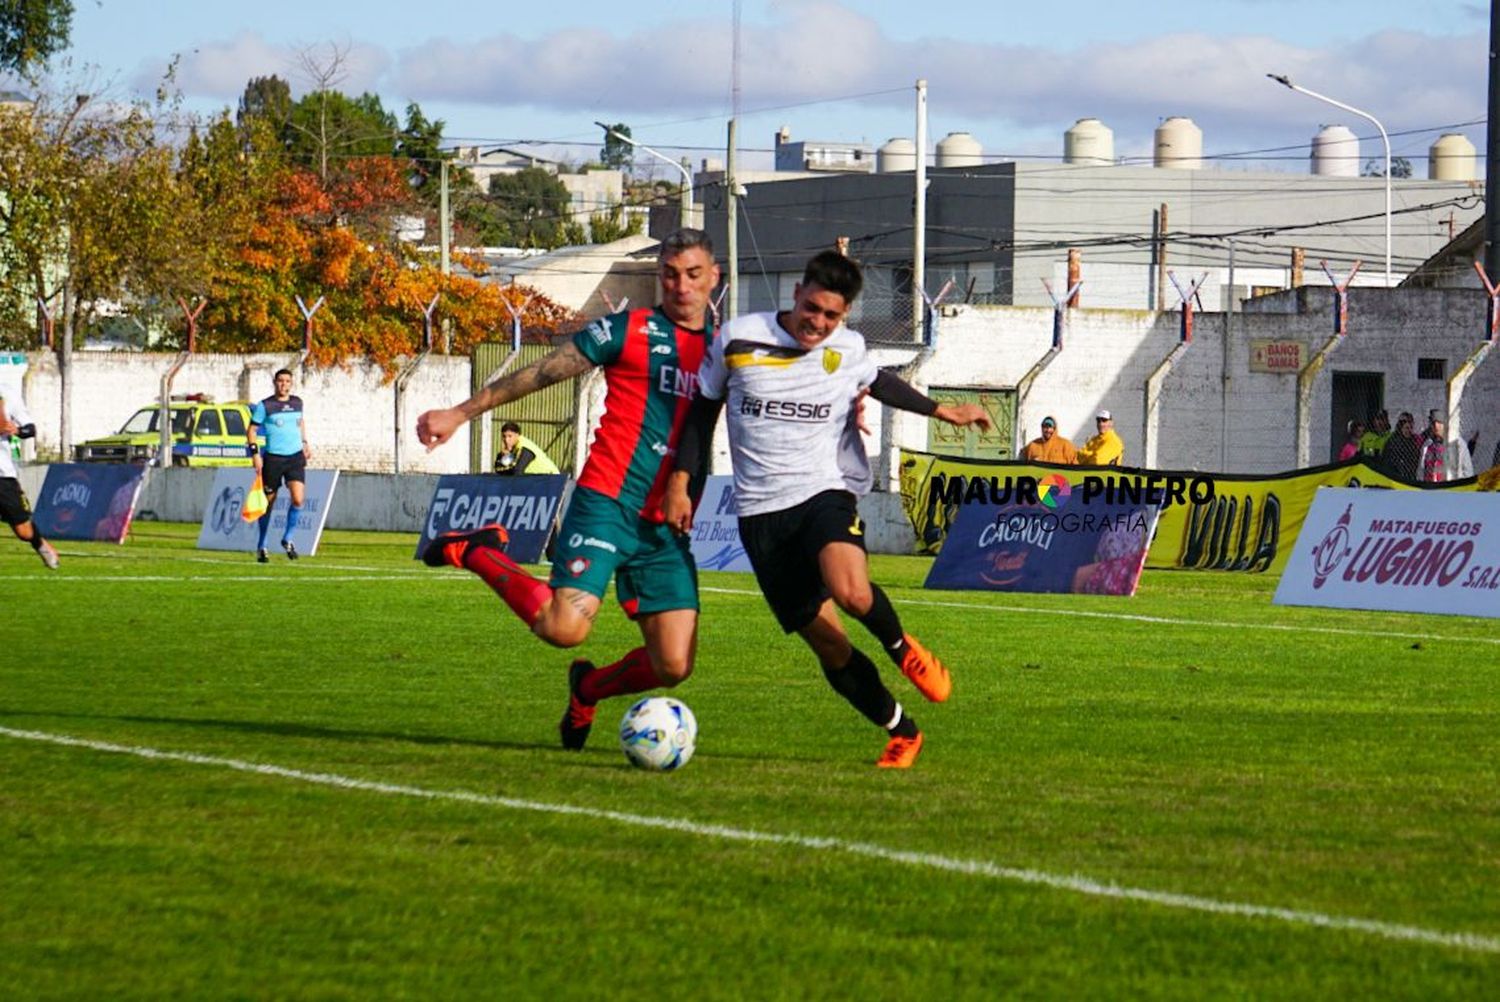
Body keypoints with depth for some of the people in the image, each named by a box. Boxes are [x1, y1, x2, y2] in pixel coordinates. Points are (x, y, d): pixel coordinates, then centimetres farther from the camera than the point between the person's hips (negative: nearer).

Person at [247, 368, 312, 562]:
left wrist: (305, 442, 23)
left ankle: (287, 539, 5)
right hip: (273, 458, -3)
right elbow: (251, 430, -1)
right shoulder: (264, 406, -5)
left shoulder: (297, 402, 9)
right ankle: (261, 545, 20)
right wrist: (255, 453, -10)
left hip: (295, 457, 3)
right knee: (268, 502, 4)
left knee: (298, 499, -14)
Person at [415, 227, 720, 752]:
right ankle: (477, 553, 5)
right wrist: (461, 413, 0)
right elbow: (541, 373, 2)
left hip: (668, 526, 5)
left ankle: (588, 688, 28)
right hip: (608, 501, -5)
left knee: (674, 665, -5)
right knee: (565, 627, -22)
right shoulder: (629, 331, 0)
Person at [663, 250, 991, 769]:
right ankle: (901, 731, 17)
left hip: (825, 491, -1)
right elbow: (704, 409, 11)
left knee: (852, 592, -33)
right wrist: (680, 482, 7)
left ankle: (901, 646, 1)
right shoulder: (738, 340, -2)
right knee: (826, 644, -2)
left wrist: (942, 410, 27)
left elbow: (877, 382, 27)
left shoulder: (848, 351, 3)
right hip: (761, 512, 1)